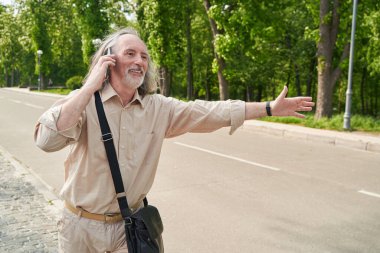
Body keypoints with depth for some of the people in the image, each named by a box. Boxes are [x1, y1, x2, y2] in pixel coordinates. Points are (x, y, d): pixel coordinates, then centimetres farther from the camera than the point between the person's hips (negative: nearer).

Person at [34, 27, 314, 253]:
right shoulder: (83, 101, -14)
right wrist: (90, 88, -28)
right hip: (82, 226, -2)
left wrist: (269, 108, -4)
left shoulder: (158, 108, -4)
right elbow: (47, 140, -30)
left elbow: (208, 112, -3)